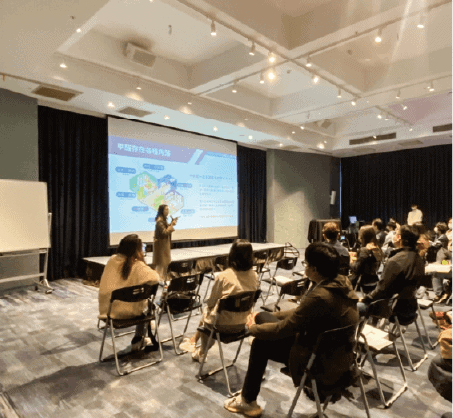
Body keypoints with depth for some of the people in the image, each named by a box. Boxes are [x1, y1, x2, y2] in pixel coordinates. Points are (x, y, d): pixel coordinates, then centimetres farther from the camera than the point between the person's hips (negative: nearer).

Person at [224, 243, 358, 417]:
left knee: (261, 343, 3)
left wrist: (253, 328, -1)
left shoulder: (320, 297, -32)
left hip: (324, 366, -9)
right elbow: (302, 312, 9)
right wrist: (269, 316, 10)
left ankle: (248, 401, 25)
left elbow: (282, 329, -20)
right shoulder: (342, 282, -3)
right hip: (338, 356, 9)